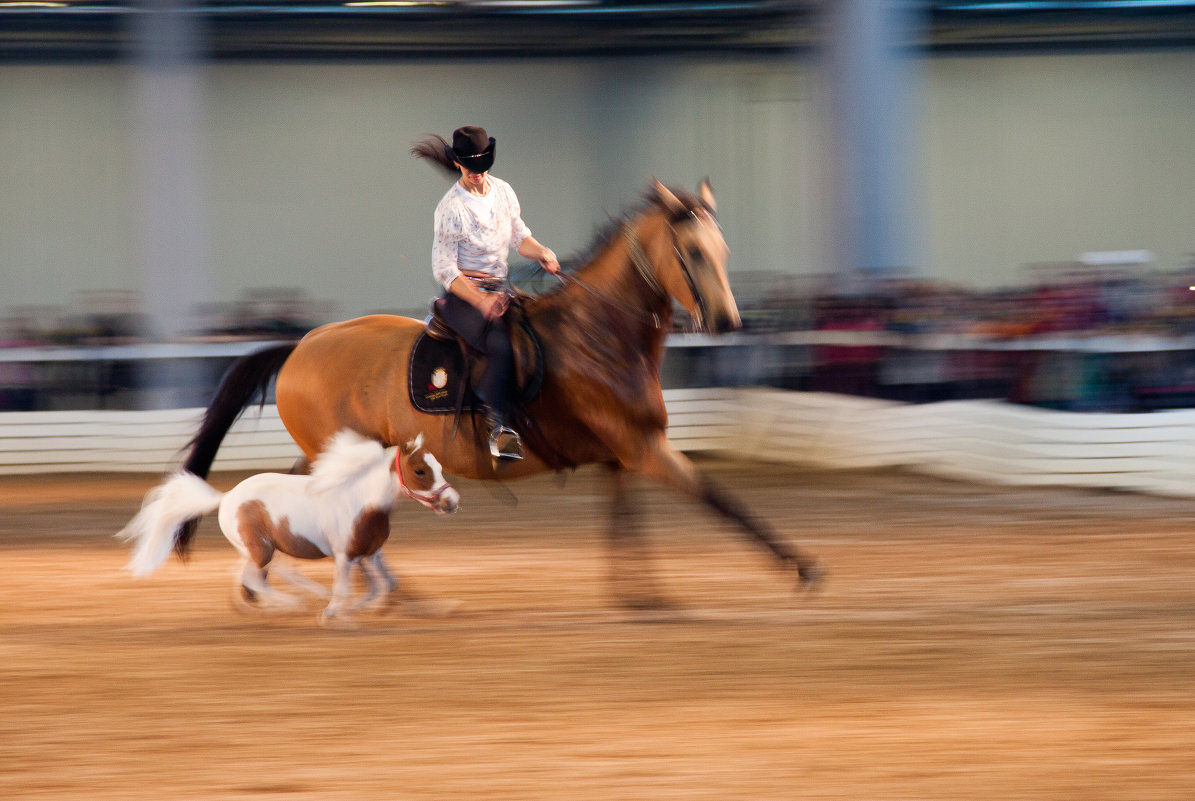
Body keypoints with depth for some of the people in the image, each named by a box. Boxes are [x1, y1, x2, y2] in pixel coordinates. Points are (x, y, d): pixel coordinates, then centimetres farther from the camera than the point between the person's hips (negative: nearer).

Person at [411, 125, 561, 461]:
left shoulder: (503, 191, 8)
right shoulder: (451, 208, -12)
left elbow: (519, 237, 20)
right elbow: (444, 270, -12)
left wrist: (541, 252, -3)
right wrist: (481, 301, -23)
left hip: (499, 288, 7)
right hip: (461, 295, -7)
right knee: (502, 345, -32)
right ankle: (499, 429, -32)